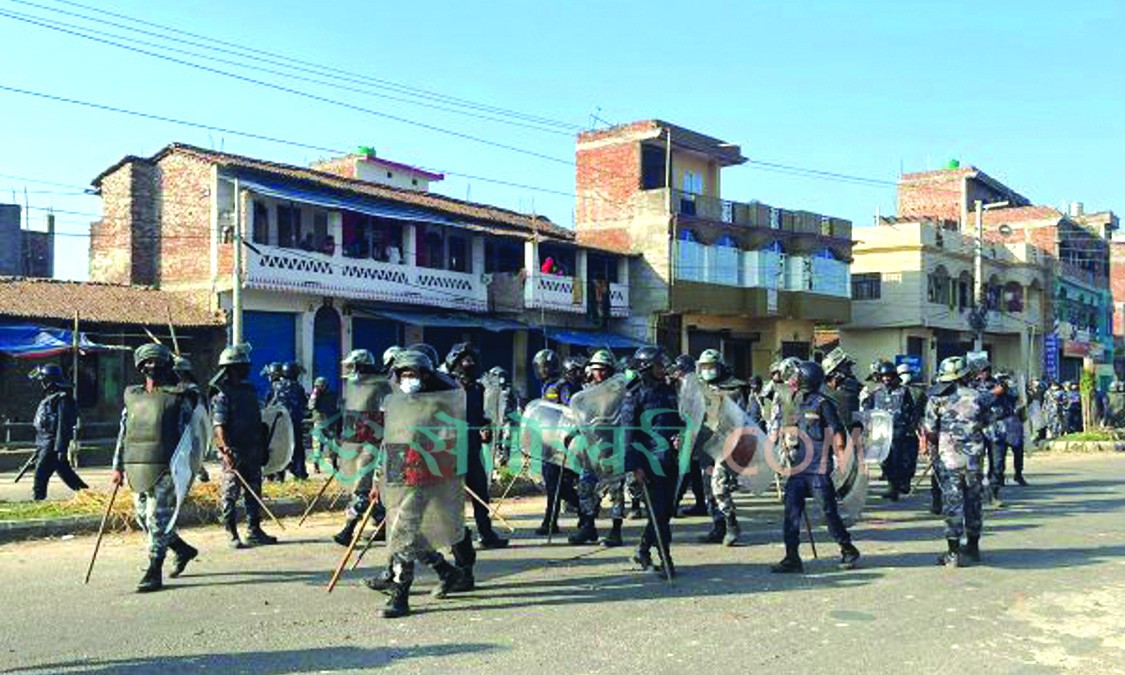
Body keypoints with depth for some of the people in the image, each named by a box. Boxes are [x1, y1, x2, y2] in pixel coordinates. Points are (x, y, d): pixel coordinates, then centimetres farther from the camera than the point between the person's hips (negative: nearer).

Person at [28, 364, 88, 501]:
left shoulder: (62, 399, -14)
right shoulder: (49, 398, 17)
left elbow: (63, 425, -20)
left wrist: (60, 449, -23)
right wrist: (39, 447, 25)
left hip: (53, 445, -10)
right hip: (46, 444, 10)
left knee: (41, 474, -8)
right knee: (66, 473, 12)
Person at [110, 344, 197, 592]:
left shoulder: (177, 398, -1)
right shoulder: (132, 396, 13)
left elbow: (187, 436, -1)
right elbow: (123, 434, 17)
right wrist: (118, 466, 13)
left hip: (164, 469, -6)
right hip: (137, 469, 6)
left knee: (158, 518, -8)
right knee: (144, 517, 12)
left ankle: (154, 573, 0)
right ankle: (183, 550, 31)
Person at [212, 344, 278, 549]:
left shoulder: (250, 390, 14)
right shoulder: (221, 394, -9)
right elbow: (218, 425, -17)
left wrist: (263, 447, 18)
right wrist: (226, 450, -27)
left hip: (253, 451, 8)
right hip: (234, 453, -8)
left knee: (254, 493, 12)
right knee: (229, 494, -1)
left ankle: (254, 532, 21)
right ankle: (232, 535, 5)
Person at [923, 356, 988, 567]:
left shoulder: (937, 399, -5)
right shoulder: (977, 396, 3)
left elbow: (929, 431, -3)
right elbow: (985, 423, 14)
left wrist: (934, 450, 11)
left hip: (949, 457, -2)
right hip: (973, 457, 3)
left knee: (952, 502, -1)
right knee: (973, 500, 14)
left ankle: (953, 553, -3)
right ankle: (973, 546, 24)